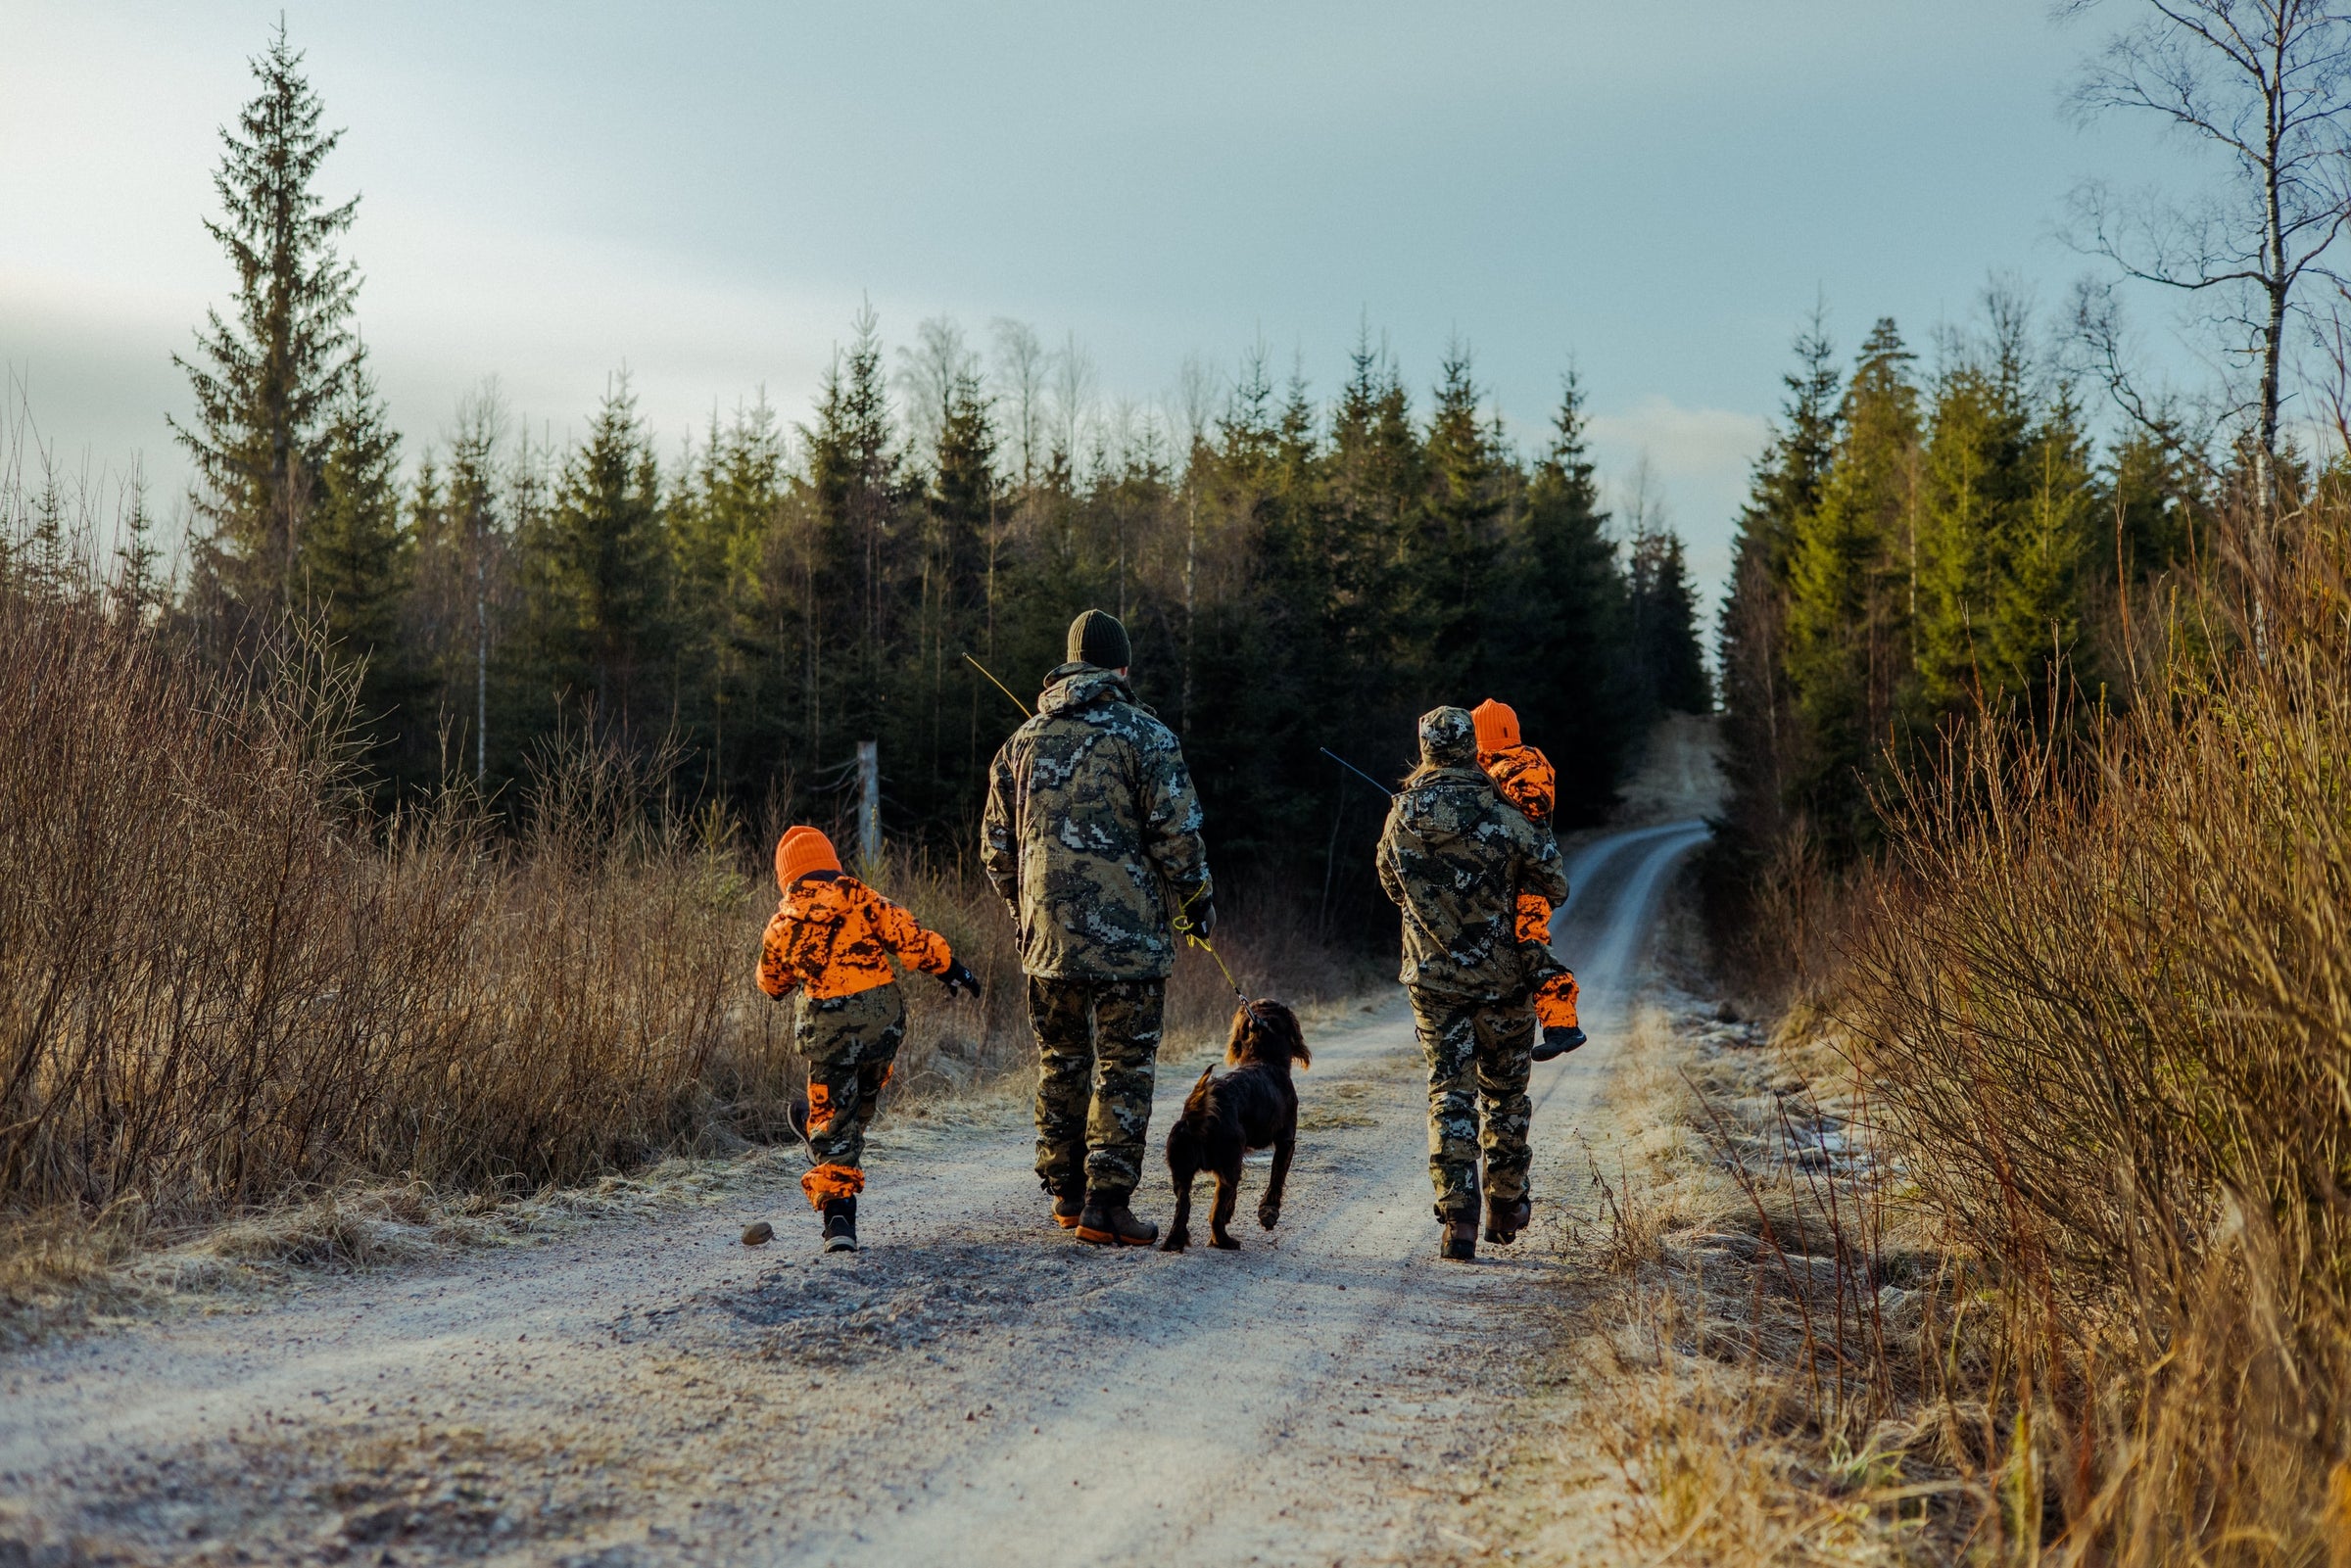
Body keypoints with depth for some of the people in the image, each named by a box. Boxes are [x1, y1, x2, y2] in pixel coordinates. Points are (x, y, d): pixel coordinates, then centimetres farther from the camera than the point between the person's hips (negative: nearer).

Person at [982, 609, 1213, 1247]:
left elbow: (996, 845, 14)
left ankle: (1066, 1192, 21)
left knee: (1060, 1061, 16)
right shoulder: (1143, 735, -6)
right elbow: (1177, 832, -10)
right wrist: (1196, 900, 4)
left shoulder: (1023, 740, 10)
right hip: (1128, 932, -5)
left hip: (1046, 933, 5)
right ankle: (1106, 1203, -4)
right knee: (1124, 1068, 0)